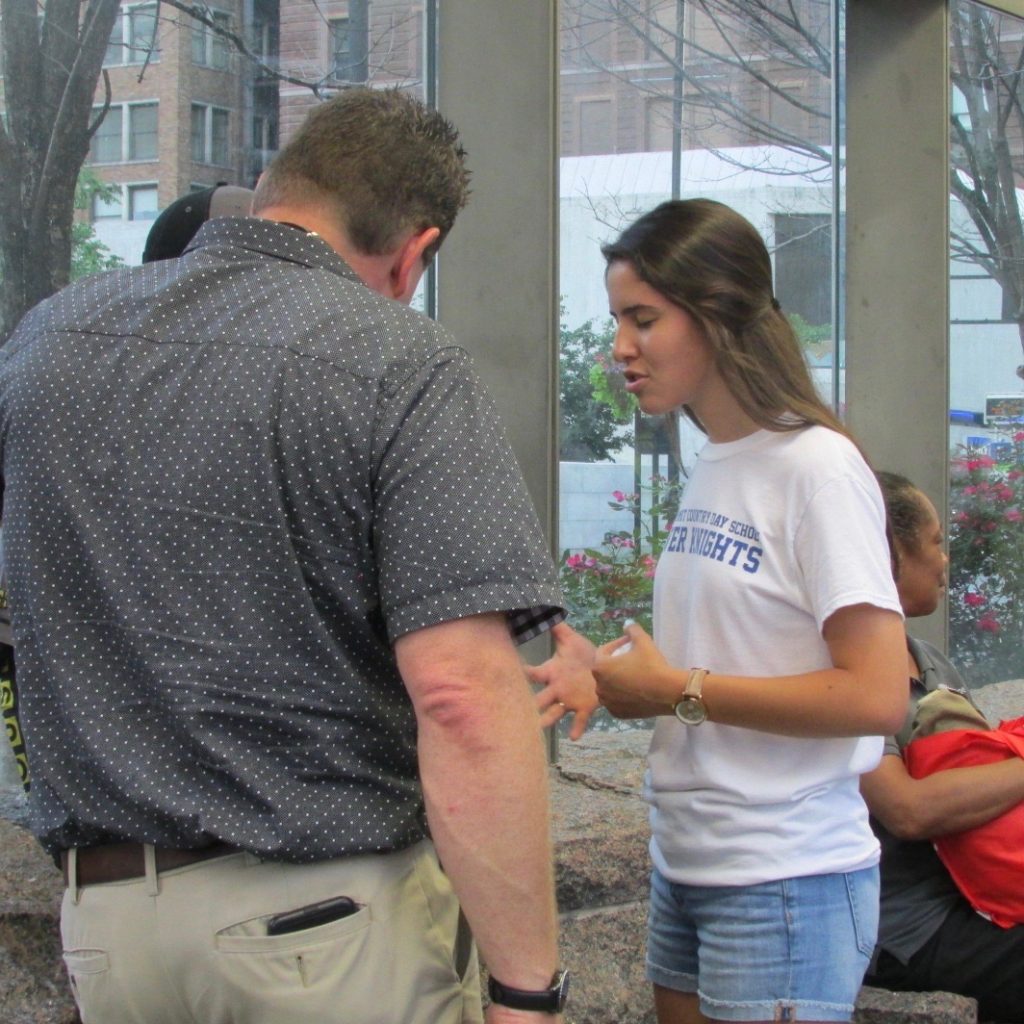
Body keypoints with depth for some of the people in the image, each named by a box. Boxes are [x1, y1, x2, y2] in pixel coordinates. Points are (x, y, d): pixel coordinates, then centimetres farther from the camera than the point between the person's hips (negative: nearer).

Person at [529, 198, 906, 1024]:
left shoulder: (816, 469, -14)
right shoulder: (710, 471, 9)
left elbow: (876, 696, -20)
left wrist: (679, 690, -15)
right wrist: (606, 675, -1)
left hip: (785, 884, -7)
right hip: (686, 864, 8)